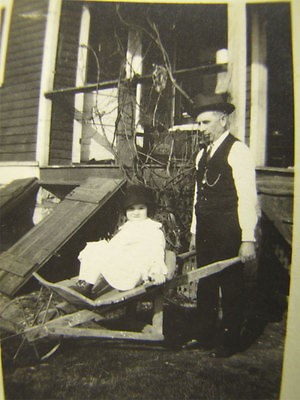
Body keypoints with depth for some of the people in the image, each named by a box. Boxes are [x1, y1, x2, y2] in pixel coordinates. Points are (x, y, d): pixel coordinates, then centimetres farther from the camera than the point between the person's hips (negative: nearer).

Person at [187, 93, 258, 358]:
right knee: (205, 285, 15)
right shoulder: (203, 154, 16)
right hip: (205, 232, 8)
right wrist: (194, 232, 17)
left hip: (228, 233, -7)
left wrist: (248, 239, -19)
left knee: (230, 287, 6)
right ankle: (206, 337, 32)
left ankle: (228, 343, 23)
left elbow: (247, 197, -14)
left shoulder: (237, 151, -8)